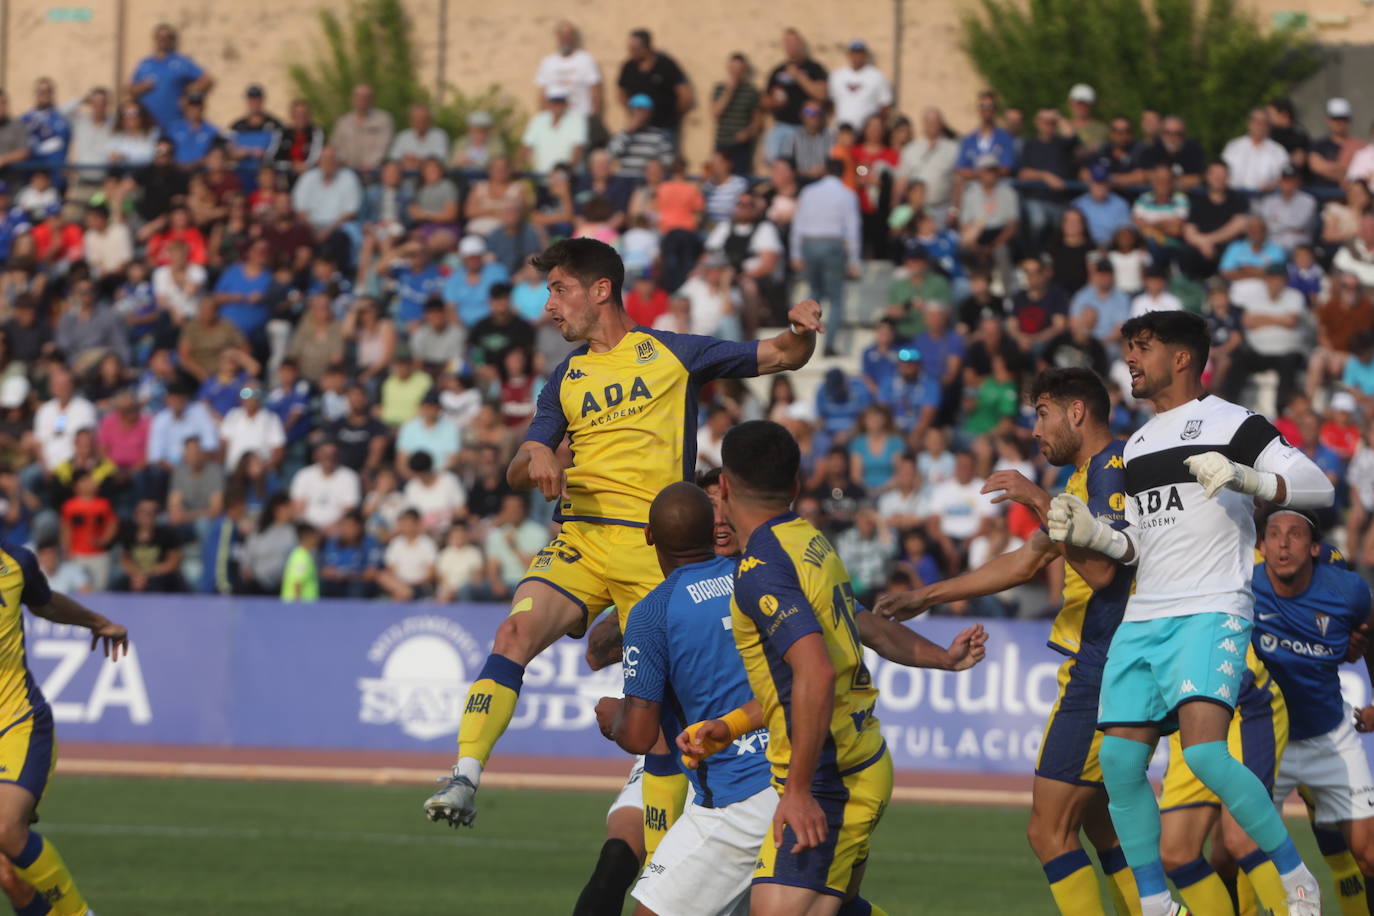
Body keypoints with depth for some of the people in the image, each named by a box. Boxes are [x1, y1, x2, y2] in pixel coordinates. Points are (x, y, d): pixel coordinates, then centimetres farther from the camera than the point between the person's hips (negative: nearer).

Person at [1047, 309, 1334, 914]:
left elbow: (1318, 488, -9)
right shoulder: (1138, 445, 22)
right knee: (1120, 761, -1)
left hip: (1211, 612, -8)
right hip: (1143, 617, 8)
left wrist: (1244, 479, -24)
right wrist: (1092, 535, 8)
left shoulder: (1231, 423, -1)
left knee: (1204, 751, -24)